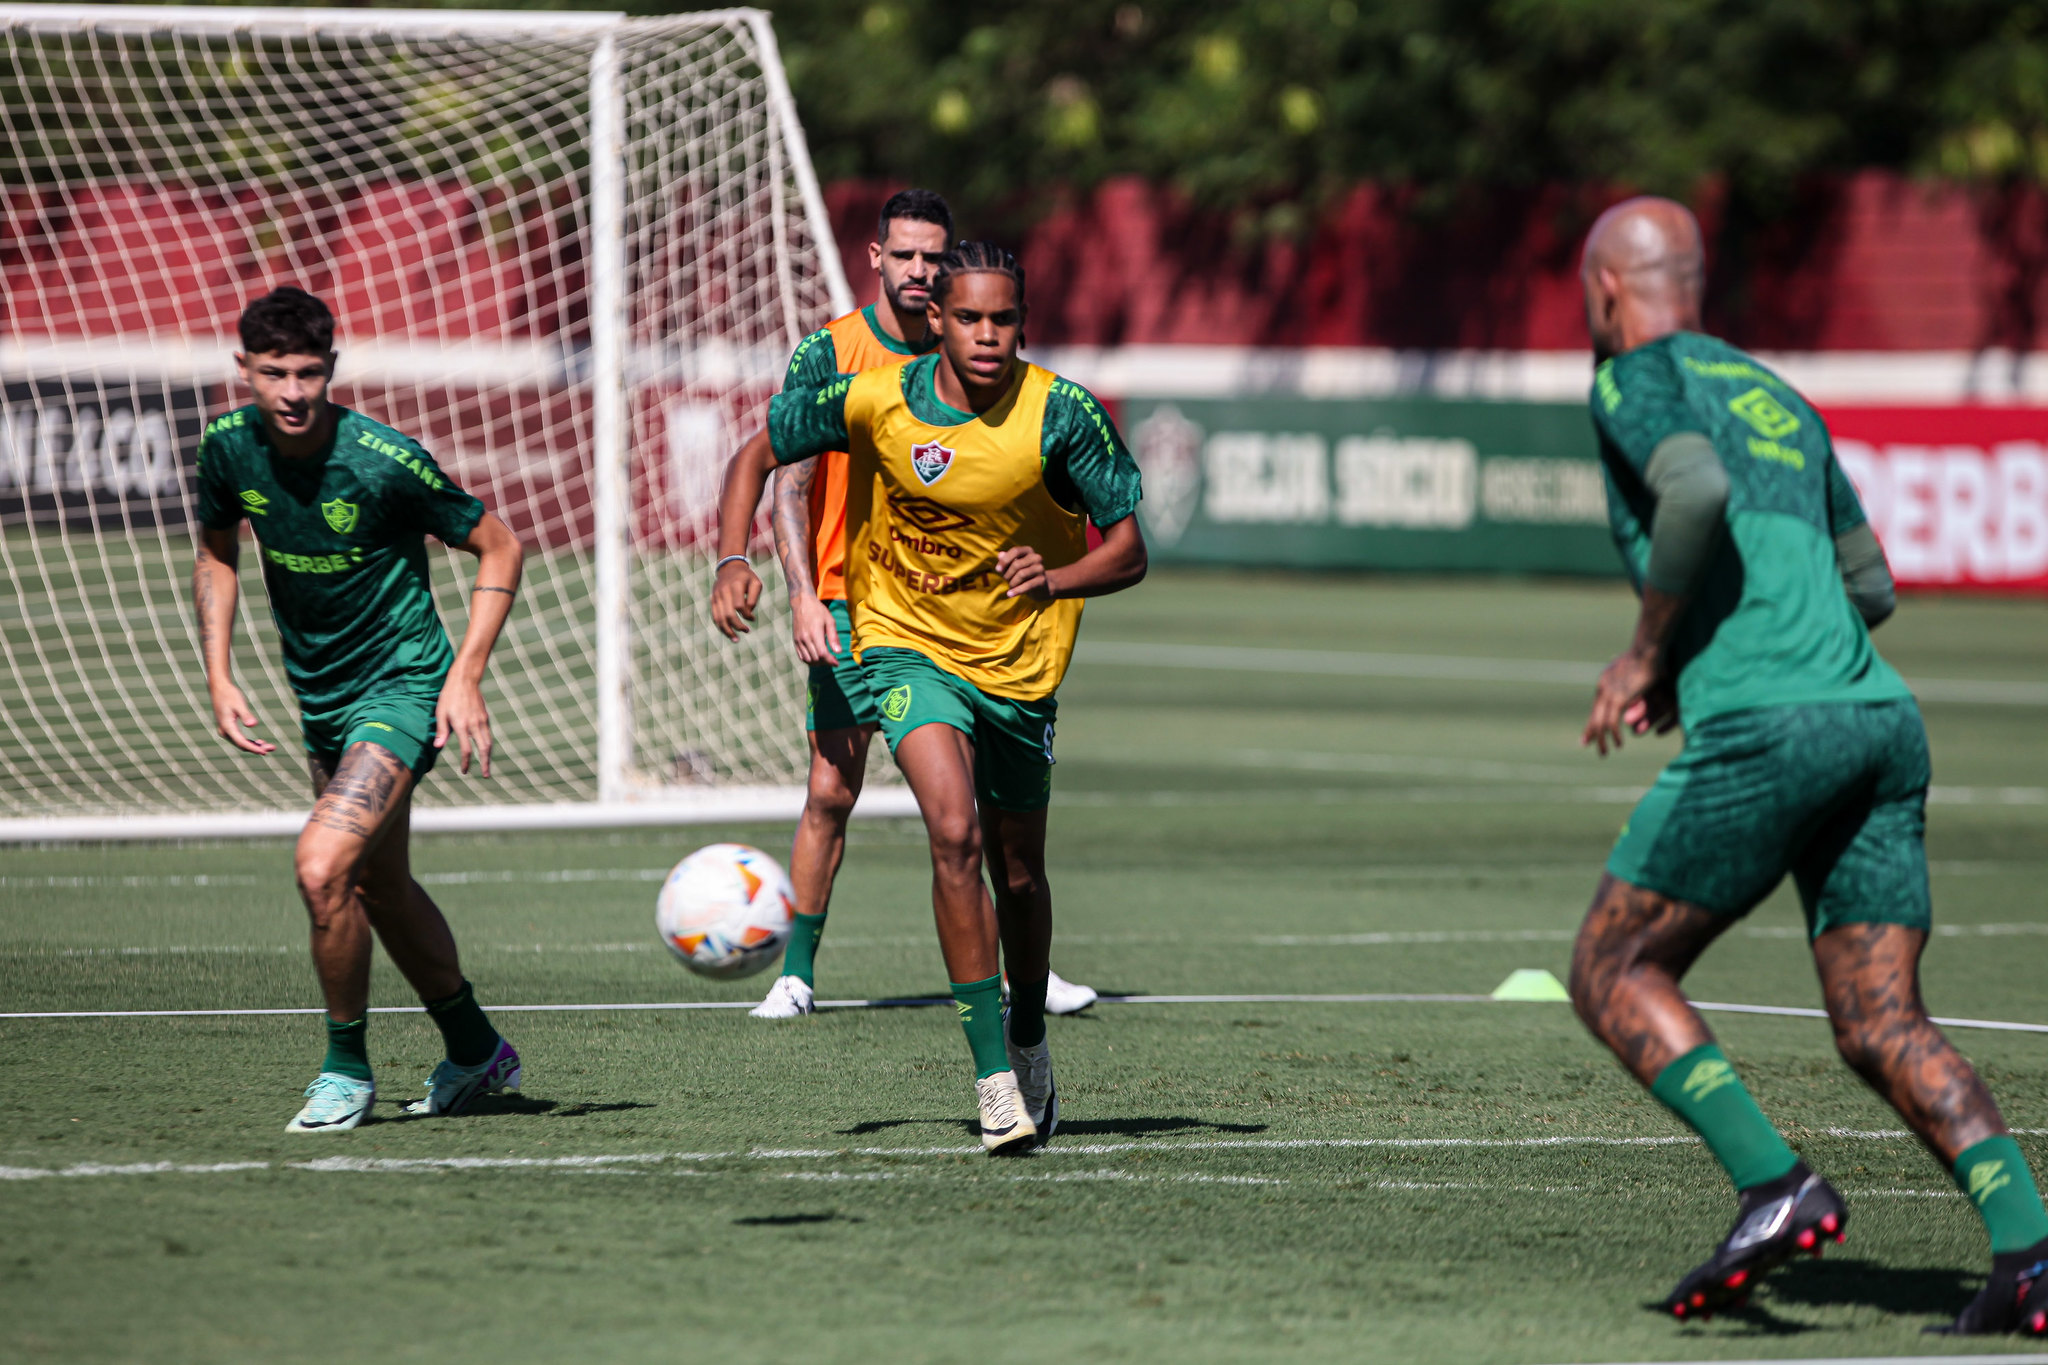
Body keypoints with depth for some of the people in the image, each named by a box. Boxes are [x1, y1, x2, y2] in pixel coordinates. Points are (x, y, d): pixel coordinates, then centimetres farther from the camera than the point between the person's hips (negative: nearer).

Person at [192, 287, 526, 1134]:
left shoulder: (384, 461, -23)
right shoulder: (229, 447, -7)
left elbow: (498, 548, -11)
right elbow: (217, 557, 12)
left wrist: (466, 677, -18)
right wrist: (219, 678, 2)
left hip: (403, 686, -7)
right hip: (322, 698, 7)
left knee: (323, 867, -23)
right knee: (379, 887, 19)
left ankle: (346, 1068, -3)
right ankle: (476, 1052, 40)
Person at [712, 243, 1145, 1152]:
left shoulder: (1060, 414, -17)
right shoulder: (873, 400, -15)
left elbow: (1127, 552, -14)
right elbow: (757, 456, 0)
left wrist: (1055, 580, -34)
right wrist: (734, 561, -16)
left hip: (1021, 662, 1)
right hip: (908, 644, -1)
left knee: (1018, 872, 12)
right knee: (956, 834, -24)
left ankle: (1029, 1044, 40)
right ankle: (993, 1077, -20)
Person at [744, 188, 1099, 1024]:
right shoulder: (829, 354, -5)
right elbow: (787, 484, -8)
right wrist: (801, 594, -18)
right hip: (849, 604, -2)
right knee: (831, 792, -4)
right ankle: (798, 972, 5)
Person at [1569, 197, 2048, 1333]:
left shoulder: (1636, 378, 5)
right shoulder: (1776, 395, 28)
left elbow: (1698, 491, -17)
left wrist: (1647, 655, -5)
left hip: (1762, 728, -7)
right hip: (1881, 718, 7)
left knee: (1612, 974, 6)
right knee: (1882, 1027, 3)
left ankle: (1775, 1186, -11)